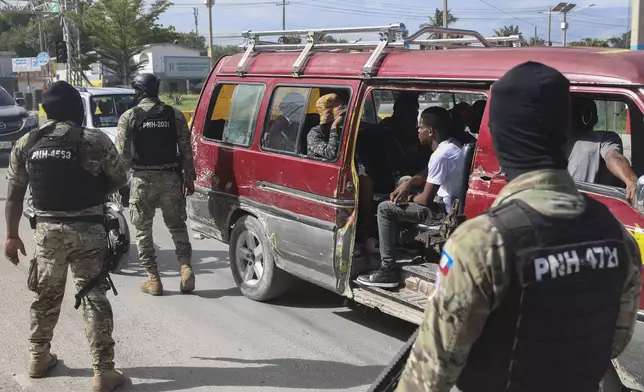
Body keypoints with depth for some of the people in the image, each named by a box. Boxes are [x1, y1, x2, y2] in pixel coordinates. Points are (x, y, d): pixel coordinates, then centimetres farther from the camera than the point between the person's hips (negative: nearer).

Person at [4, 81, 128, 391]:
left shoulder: (25, 144, 2)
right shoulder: (95, 141, -9)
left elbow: (14, 195, 5)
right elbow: (119, 179, 1)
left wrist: (12, 235, 12)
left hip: (47, 230, 4)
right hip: (87, 229, -3)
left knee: (46, 295, 20)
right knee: (94, 298, 0)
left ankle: (38, 358, 34)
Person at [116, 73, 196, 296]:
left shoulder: (129, 117, -4)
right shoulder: (174, 115, 2)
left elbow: (122, 152, -8)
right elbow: (186, 149, 1)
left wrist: (132, 166, 11)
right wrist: (189, 178, 8)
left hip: (142, 179, -2)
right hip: (170, 177, 2)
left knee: (143, 230, 9)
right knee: (177, 226, 15)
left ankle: (153, 280, 9)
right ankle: (186, 267, 1)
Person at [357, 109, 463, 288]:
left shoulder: (440, 155, -23)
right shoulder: (451, 145, 8)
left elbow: (426, 200, -20)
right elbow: (427, 175, 21)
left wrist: (410, 198, 2)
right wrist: (408, 183, 3)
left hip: (446, 211, -11)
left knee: (385, 209, -9)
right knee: (404, 181, 26)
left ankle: (388, 270, -8)